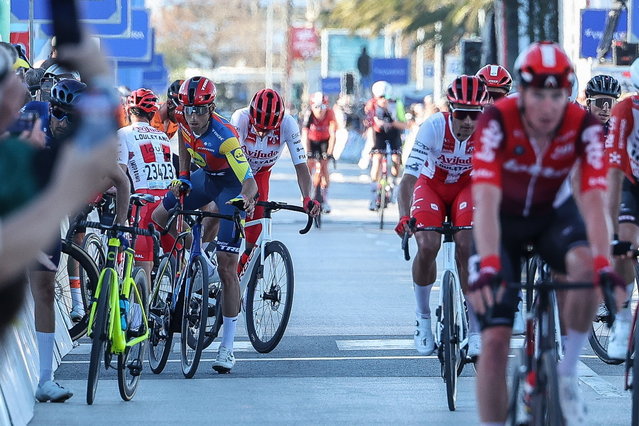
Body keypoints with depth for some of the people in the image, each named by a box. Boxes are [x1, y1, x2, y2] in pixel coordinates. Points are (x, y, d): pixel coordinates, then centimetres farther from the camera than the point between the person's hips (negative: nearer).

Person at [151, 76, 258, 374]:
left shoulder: (224, 137, -36)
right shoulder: (184, 118, -19)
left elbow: (249, 180, -41)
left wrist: (247, 198, -62)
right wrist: (183, 176, -1)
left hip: (231, 184, -7)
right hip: (203, 176, 7)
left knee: (227, 265, -12)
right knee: (158, 219, 2)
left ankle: (228, 347, -10)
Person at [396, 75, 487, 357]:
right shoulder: (434, 127, -32)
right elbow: (408, 177, -34)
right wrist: (404, 217, -48)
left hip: (466, 188, 1)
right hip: (431, 186, -1)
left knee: (467, 248, -19)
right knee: (427, 247, -21)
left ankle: (476, 330, -10)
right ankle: (423, 317, 3)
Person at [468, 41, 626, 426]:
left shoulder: (584, 126, -25)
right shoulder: (497, 121, -30)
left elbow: (595, 200, -33)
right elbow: (486, 199, -39)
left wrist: (604, 264, -48)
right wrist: (488, 265, -53)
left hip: (555, 214, 1)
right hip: (504, 220, -1)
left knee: (585, 266, -33)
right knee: (495, 340, -11)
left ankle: (569, 371, -13)